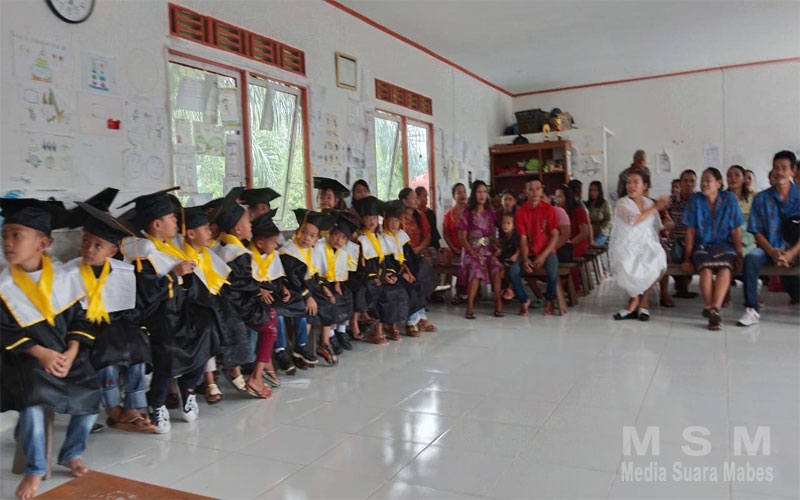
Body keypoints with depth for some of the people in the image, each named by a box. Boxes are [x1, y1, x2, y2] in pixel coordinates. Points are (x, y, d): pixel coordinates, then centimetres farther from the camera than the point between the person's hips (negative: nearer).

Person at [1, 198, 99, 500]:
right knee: (33, 402, -25)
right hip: (26, 359, -2)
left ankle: (71, 454, 15)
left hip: (66, 355, 2)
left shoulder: (63, 277, -3)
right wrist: (40, 353, -18)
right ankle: (35, 470, -2)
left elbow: (78, 319, 0)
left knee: (91, 396, -12)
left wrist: (71, 353, -14)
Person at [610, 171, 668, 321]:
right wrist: (655, 208, -15)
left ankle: (643, 299, -4)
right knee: (624, 266, -35)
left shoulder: (650, 203, 13)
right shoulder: (622, 203, -2)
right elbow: (633, 221, -20)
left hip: (646, 245, 3)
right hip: (625, 246, -3)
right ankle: (635, 298, -2)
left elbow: (655, 229, 18)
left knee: (657, 261, -30)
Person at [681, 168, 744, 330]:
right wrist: (687, 257, -1)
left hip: (724, 244, 0)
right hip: (702, 245, 0)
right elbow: (690, 231, 1)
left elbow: (736, 230, 3)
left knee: (725, 268, -33)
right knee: (706, 269, -32)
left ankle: (713, 308, -38)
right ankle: (713, 312, -27)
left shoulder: (729, 199, 1)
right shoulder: (695, 200, 1)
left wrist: (739, 255, -1)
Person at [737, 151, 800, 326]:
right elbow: (757, 232, 0)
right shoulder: (761, 198, 3)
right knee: (751, 258, -31)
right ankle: (752, 310, -30)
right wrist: (773, 253, -15)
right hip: (771, 249, 0)